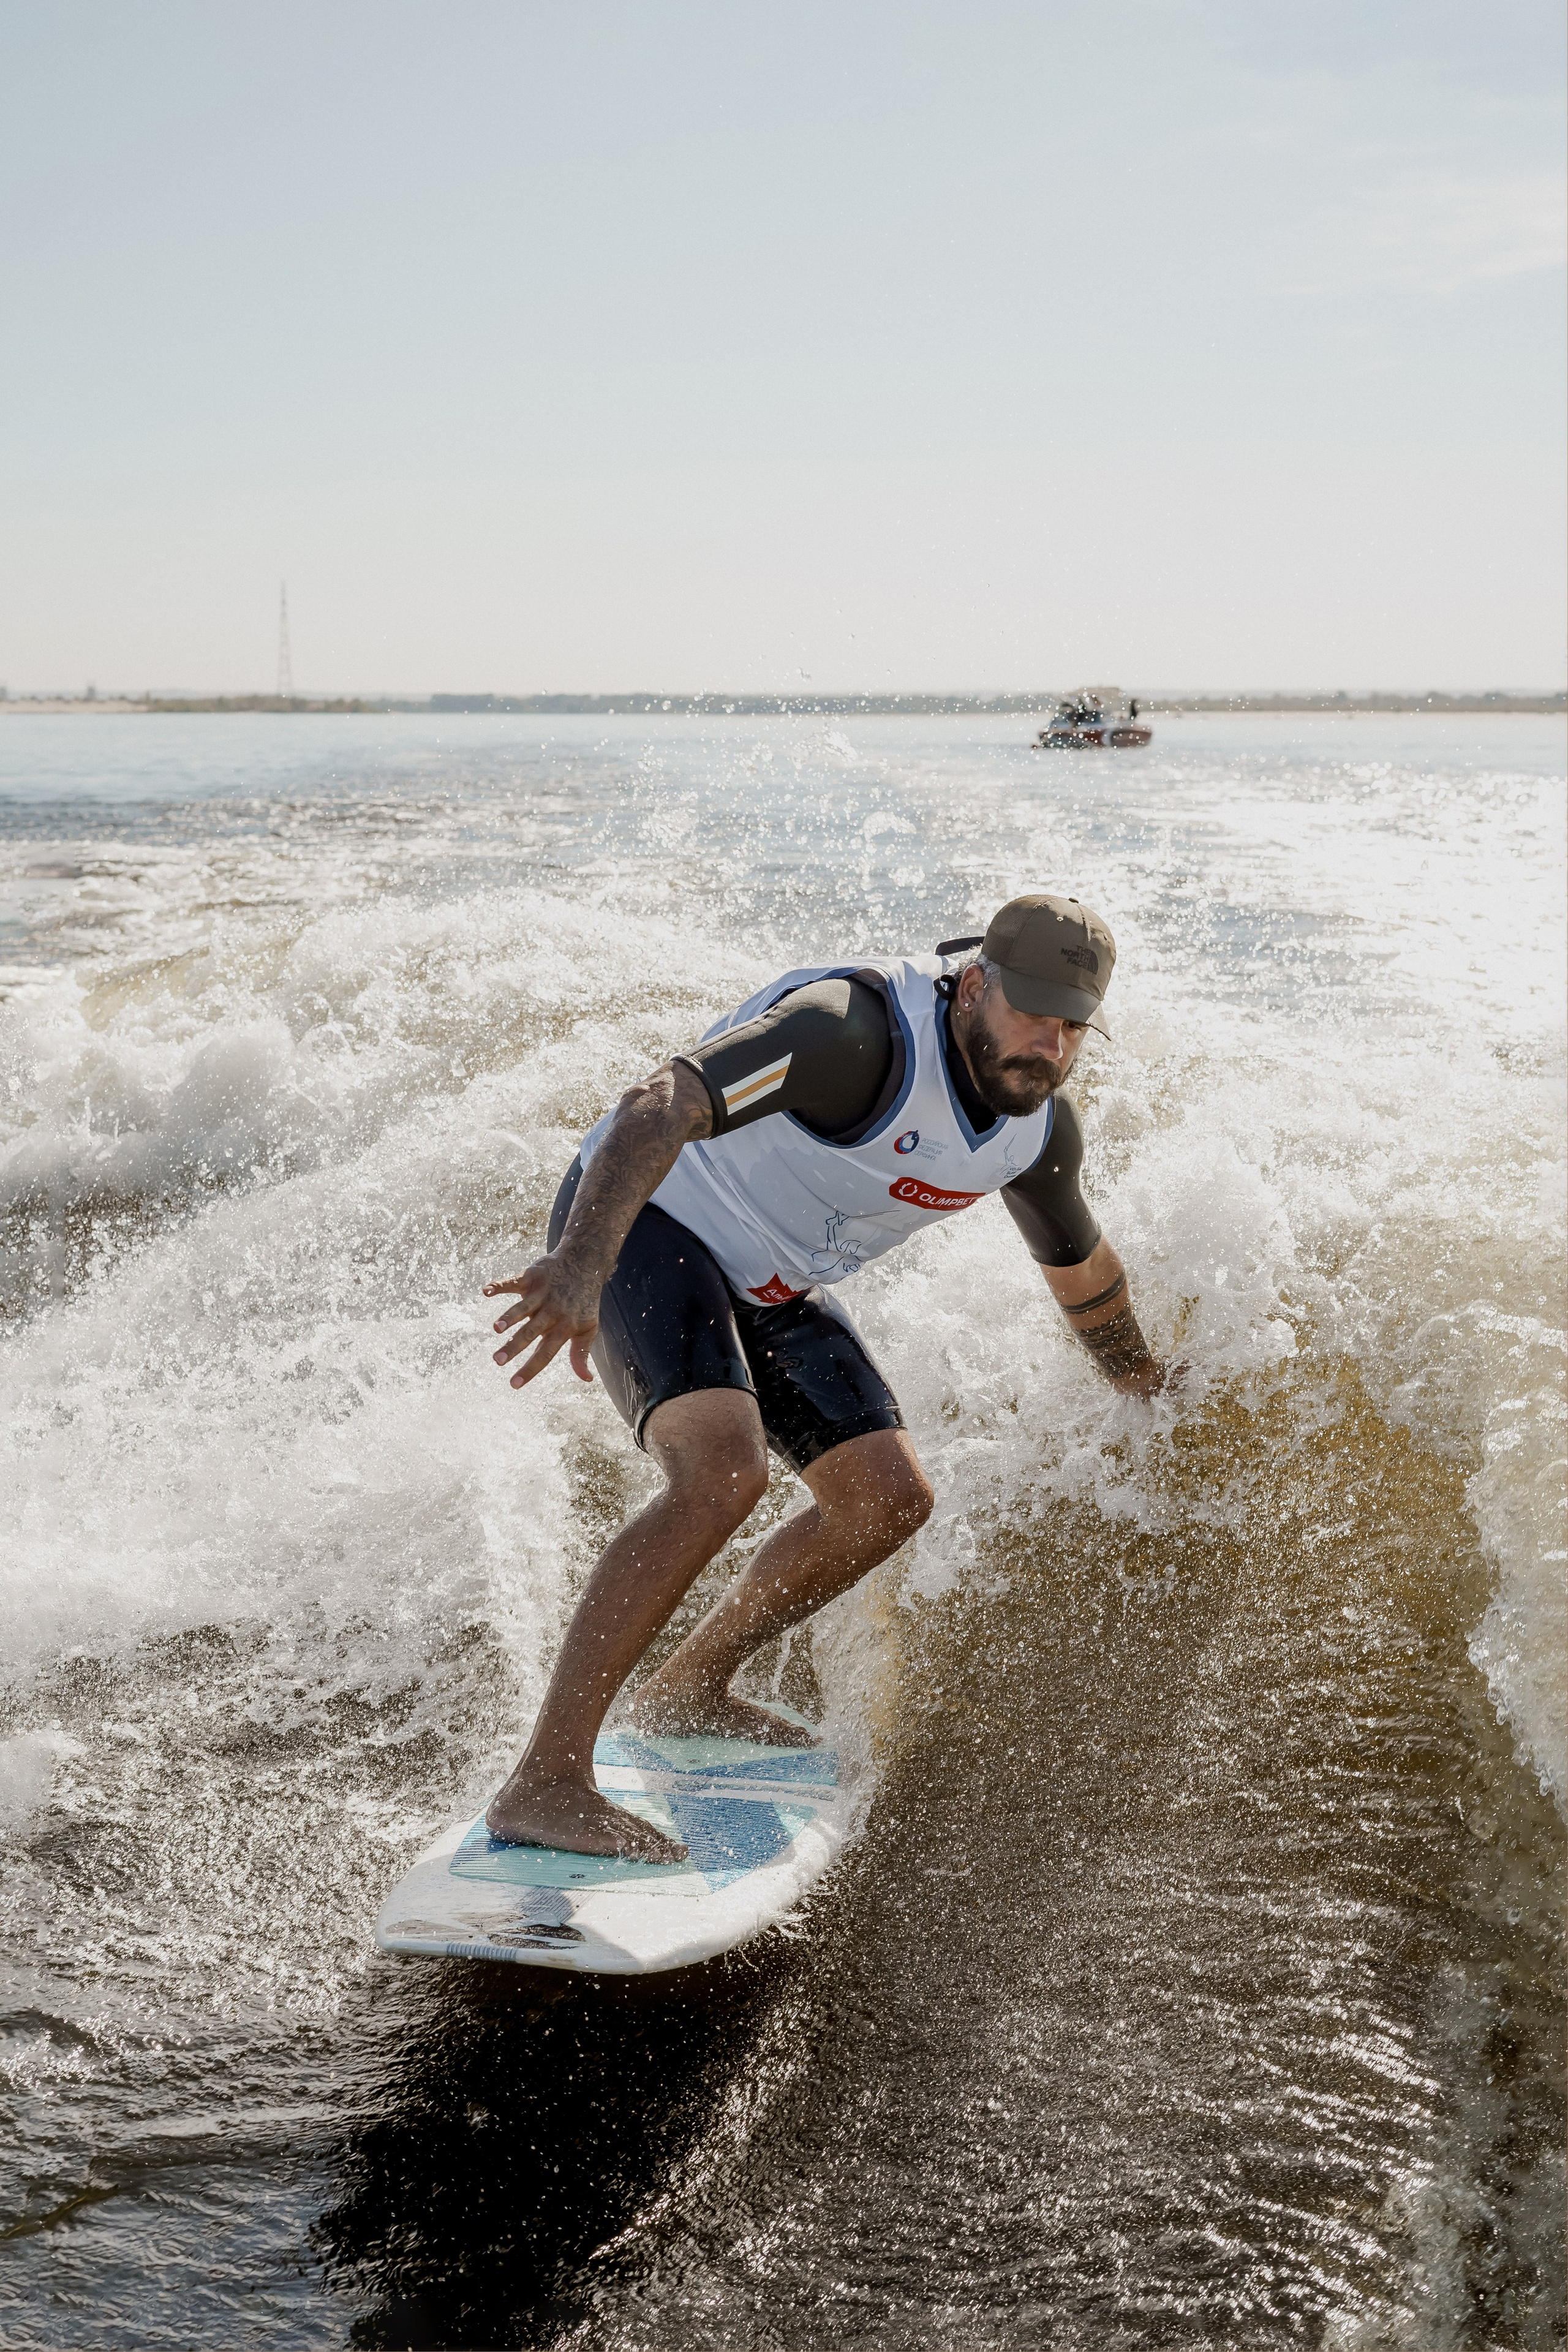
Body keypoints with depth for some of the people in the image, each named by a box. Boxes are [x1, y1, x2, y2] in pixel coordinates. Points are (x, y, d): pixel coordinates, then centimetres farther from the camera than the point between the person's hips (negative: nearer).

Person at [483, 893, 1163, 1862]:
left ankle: (690, 1689, 26)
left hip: (773, 1286, 8)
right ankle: (547, 1781, -28)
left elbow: (1080, 1262, 17)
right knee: (726, 1470, -30)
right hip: (640, 1221, -8)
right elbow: (661, 1108, -43)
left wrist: (1143, 1380, 32)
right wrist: (581, 1267, -57)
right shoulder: (863, 1027, -31)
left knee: (890, 1501, 4)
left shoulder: (1041, 1128, -5)